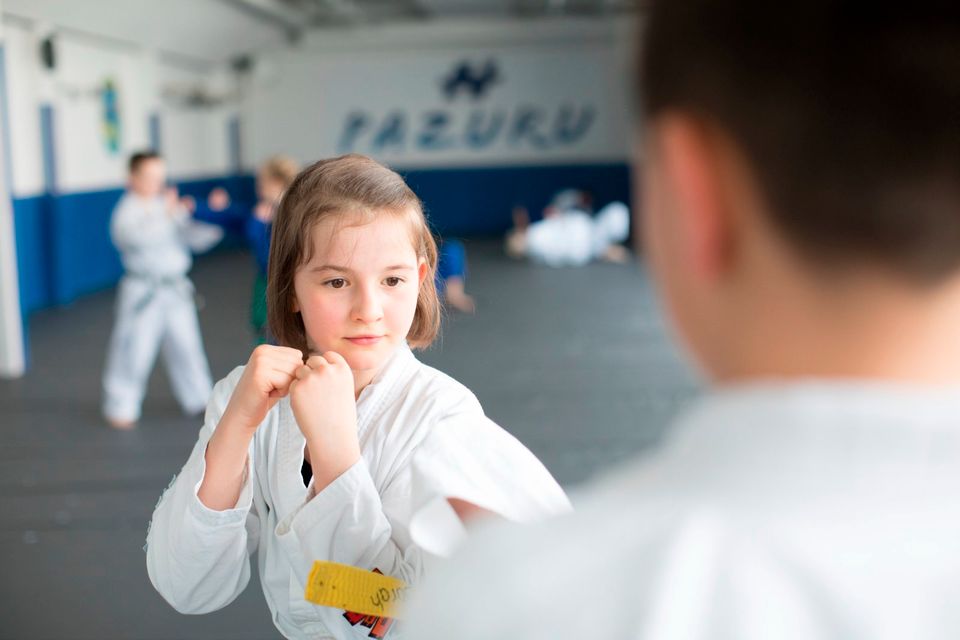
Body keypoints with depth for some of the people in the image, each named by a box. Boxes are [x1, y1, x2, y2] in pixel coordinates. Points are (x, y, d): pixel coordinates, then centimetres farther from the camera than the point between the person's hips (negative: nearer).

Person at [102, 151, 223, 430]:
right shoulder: (127, 210, -10)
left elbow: (195, 238, 9)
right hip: (143, 291, -6)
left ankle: (198, 398, 27)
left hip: (175, 289, 6)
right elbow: (138, 236, -30)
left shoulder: (170, 205, 10)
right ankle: (121, 408, 11)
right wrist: (167, 215, -39)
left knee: (186, 345, 13)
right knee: (134, 349, -3)